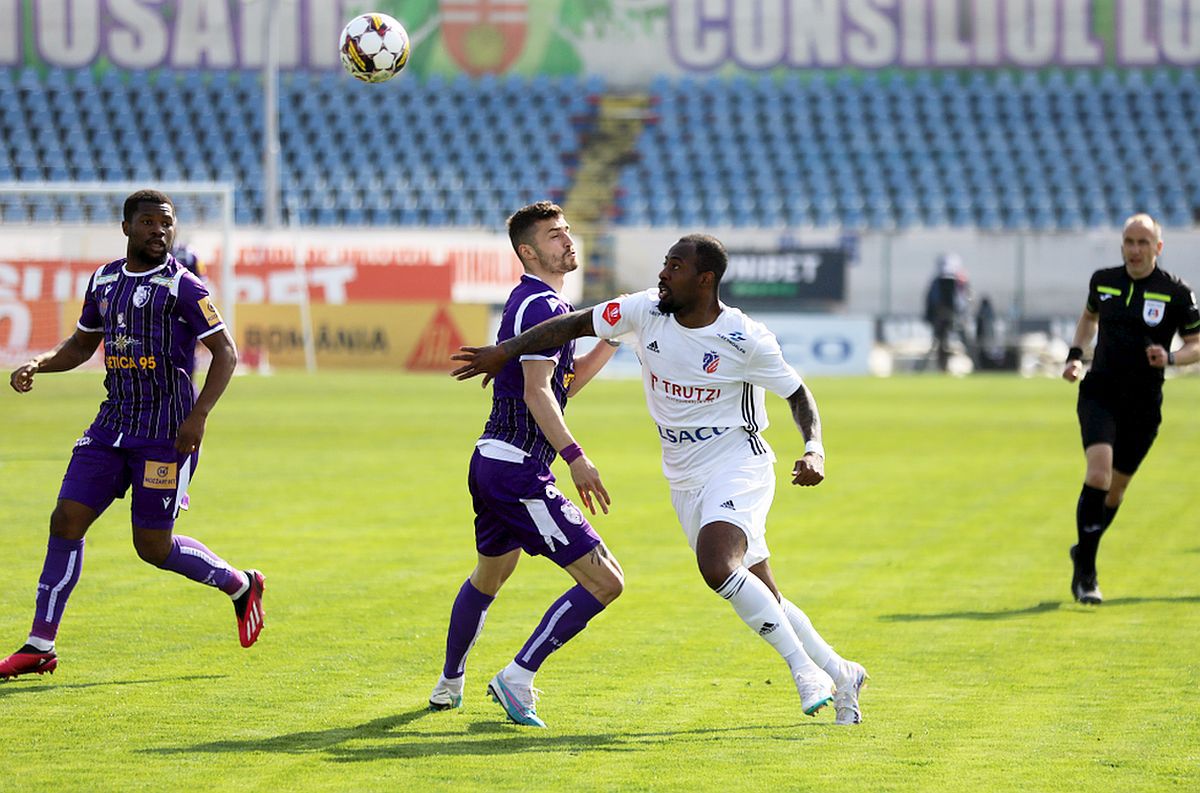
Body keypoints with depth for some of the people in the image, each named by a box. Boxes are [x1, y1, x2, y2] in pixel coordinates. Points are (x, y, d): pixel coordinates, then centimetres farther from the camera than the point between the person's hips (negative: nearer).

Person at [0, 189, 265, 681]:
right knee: (66, 522, -4)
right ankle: (40, 646, 1)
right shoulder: (104, 281, 11)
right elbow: (81, 344, 24)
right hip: (113, 422, 6)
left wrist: (199, 415, -20)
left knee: (153, 546, -2)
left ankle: (240, 586, 24)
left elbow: (225, 353, -9)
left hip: (167, 432, -6)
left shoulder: (182, 287, -8)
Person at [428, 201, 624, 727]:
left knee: (490, 574, 33)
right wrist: (575, 457, -31)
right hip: (520, 470, -11)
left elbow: (563, 383, 25)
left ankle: (449, 684, 48)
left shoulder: (532, 301, 18)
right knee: (604, 581, -13)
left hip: (492, 462, 11)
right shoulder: (542, 305, -14)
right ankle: (517, 678, -9)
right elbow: (537, 392, -24)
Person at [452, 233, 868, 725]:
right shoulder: (647, 311, -4)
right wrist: (504, 351, -2)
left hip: (737, 468, -6)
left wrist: (814, 449, -22)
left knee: (717, 565, -31)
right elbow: (576, 324, 3)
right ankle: (840, 674, 27)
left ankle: (804, 668, -19)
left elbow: (798, 394, -5)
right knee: (763, 601, 9)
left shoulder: (746, 340, -15)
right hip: (685, 482, 6)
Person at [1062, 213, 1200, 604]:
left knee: (1116, 487, 10)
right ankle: (1085, 572, -12)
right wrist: (1075, 355, 10)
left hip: (1144, 406, 0)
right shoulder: (1103, 281, 3)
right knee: (1099, 473, -21)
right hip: (1099, 394, 0)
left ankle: (1083, 554, 36)